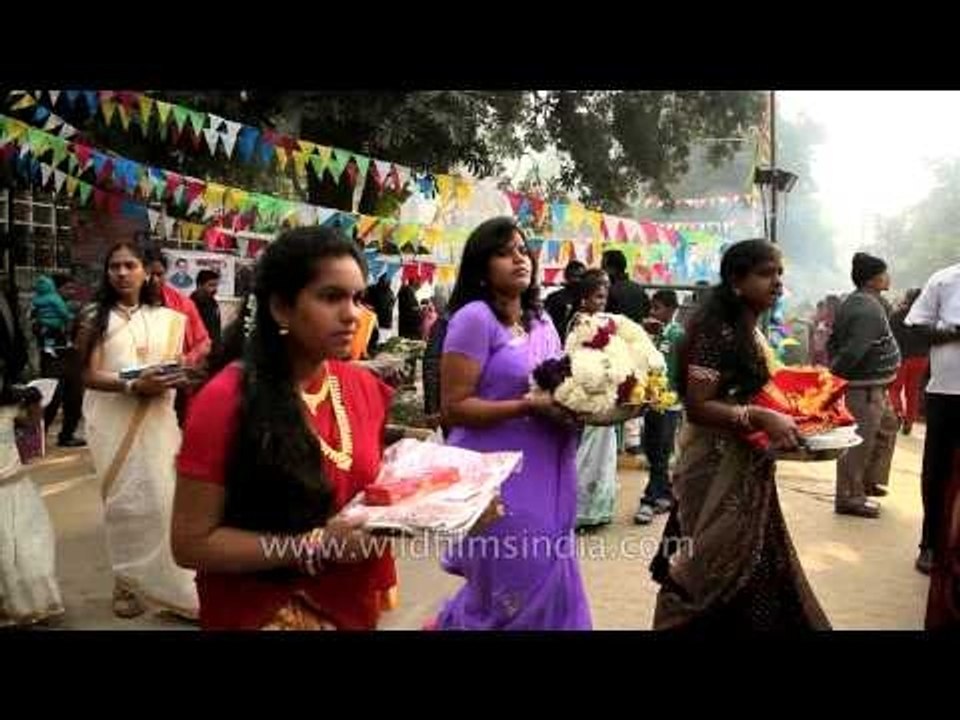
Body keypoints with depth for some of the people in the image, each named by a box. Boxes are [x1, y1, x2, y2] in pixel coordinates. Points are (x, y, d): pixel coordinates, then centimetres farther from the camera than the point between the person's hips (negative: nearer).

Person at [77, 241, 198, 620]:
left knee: (160, 497, 1)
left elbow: (179, 364, 14)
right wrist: (132, 385, -21)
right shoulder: (96, 317, 1)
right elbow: (89, 375, -6)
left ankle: (162, 578, 13)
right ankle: (128, 581, 17)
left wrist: (176, 378, -9)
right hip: (112, 419, -2)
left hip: (157, 418, 2)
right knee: (125, 499, 3)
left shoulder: (165, 318, 9)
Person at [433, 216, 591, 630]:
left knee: (547, 584, 16)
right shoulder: (475, 317, -11)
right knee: (520, 594, 1)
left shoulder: (542, 321, 12)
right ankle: (456, 622, 26)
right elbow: (453, 407, -16)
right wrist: (528, 406, -22)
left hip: (545, 475, 8)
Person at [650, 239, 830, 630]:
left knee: (753, 563, 17)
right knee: (720, 567, 1)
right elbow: (697, 407, -25)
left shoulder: (754, 334, 9)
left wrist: (784, 418, 8)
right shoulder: (715, 332, -19)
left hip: (750, 465, 9)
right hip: (719, 467, -9)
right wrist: (759, 418, -32)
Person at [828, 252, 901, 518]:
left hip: (875, 386, 11)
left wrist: (834, 372, 13)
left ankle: (869, 480, 35)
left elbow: (835, 341, 15)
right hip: (864, 387, -11)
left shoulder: (854, 302, 11)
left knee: (887, 427, 25)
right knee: (860, 442, -3)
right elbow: (852, 352, -27)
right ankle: (850, 498, 6)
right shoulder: (869, 310, -22)